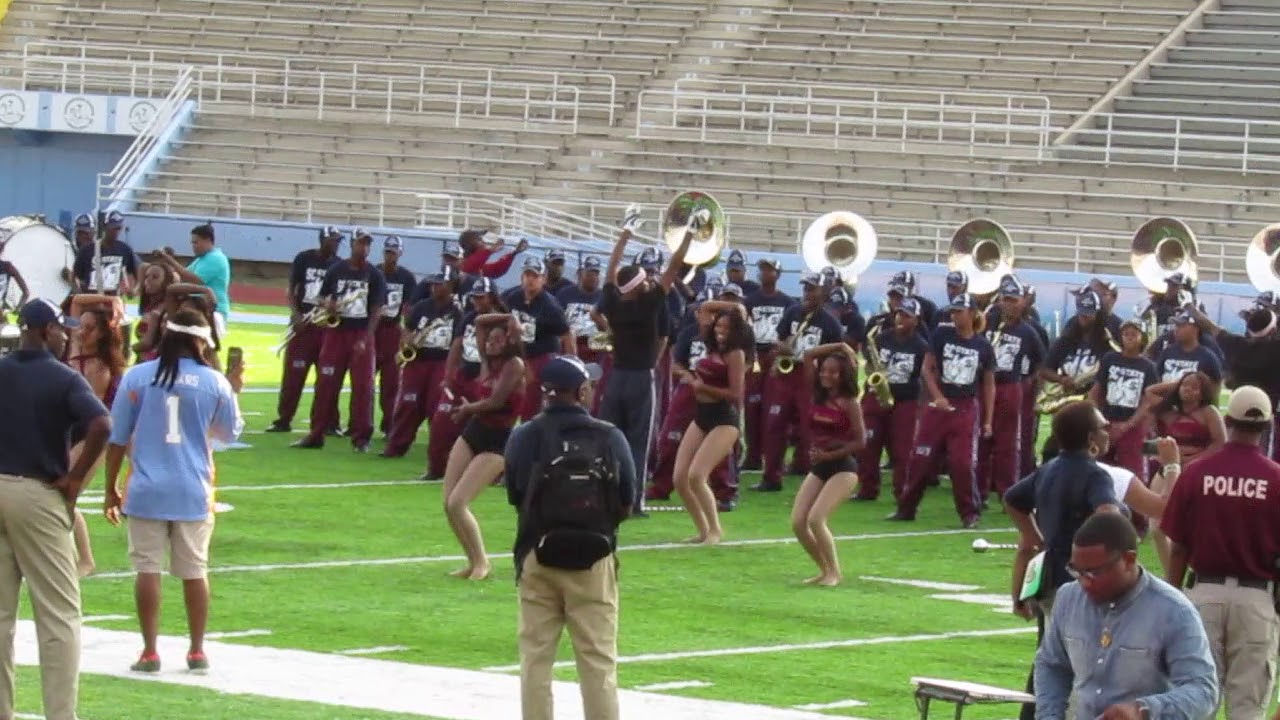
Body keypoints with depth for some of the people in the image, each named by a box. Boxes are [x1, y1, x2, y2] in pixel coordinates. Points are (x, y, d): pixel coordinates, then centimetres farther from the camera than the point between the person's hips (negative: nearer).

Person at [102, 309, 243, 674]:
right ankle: (197, 651, 16)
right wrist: (231, 391, 28)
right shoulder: (214, 382, -3)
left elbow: (117, 438, -1)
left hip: (147, 490, -1)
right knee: (195, 571, 11)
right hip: (194, 492, 1)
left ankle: (150, 653, 3)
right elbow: (231, 432, 12)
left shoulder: (137, 377, -4)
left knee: (147, 569, 3)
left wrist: (111, 489, 9)